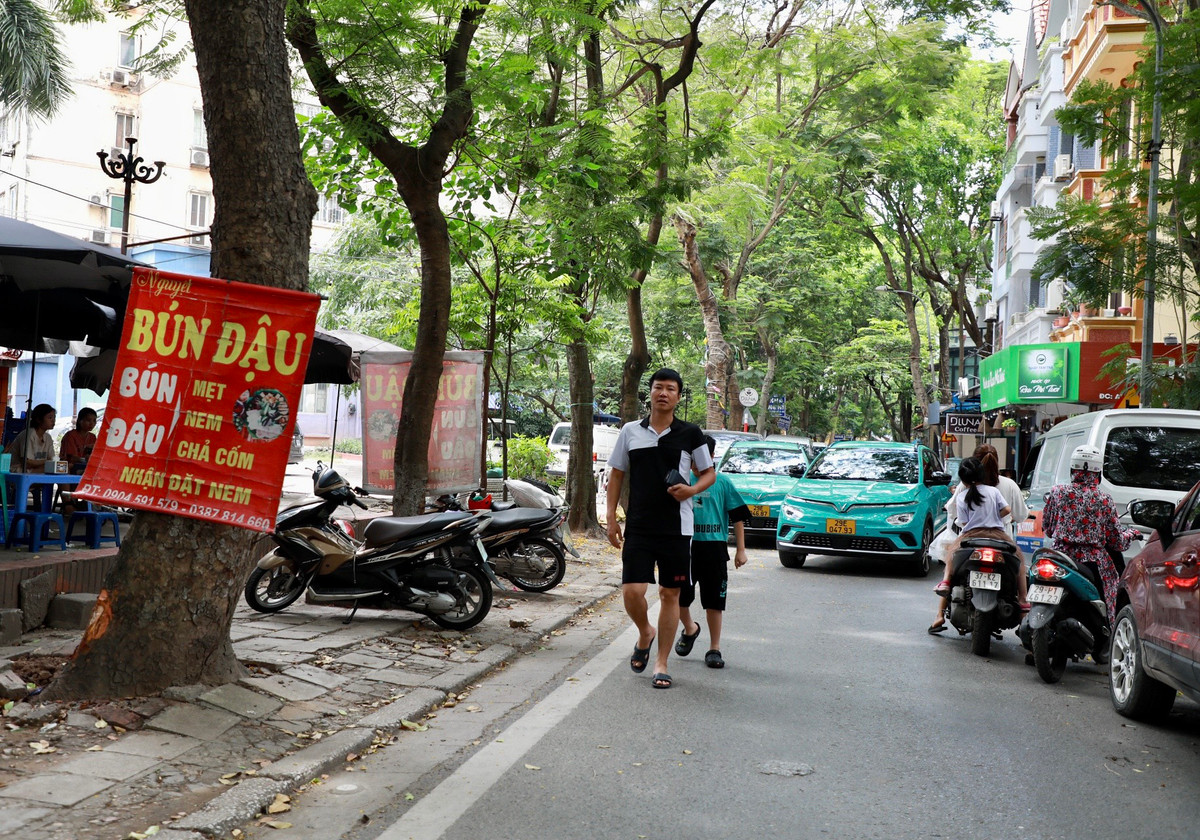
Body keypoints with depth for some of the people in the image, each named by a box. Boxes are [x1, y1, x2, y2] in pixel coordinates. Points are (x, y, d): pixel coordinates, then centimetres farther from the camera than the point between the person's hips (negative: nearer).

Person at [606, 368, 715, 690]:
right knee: (631, 592, -8)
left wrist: (692, 490, -12)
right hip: (638, 527, 1)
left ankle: (662, 663, 15)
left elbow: (709, 473, 9)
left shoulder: (690, 434, 1)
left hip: (677, 528, -1)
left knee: (670, 594, 4)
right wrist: (611, 518, 3)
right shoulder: (630, 432, 6)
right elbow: (616, 474, 10)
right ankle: (645, 633, 24)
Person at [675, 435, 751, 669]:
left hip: (714, 547, -1)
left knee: (714, 600, 3)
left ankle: (714, 649, 15)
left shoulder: (722, 482, 2)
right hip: (684, 545, 1)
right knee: (678, 595, 2)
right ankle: (689, 628, 32)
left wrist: (740, 549, 2)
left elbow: (738, 517, 5)